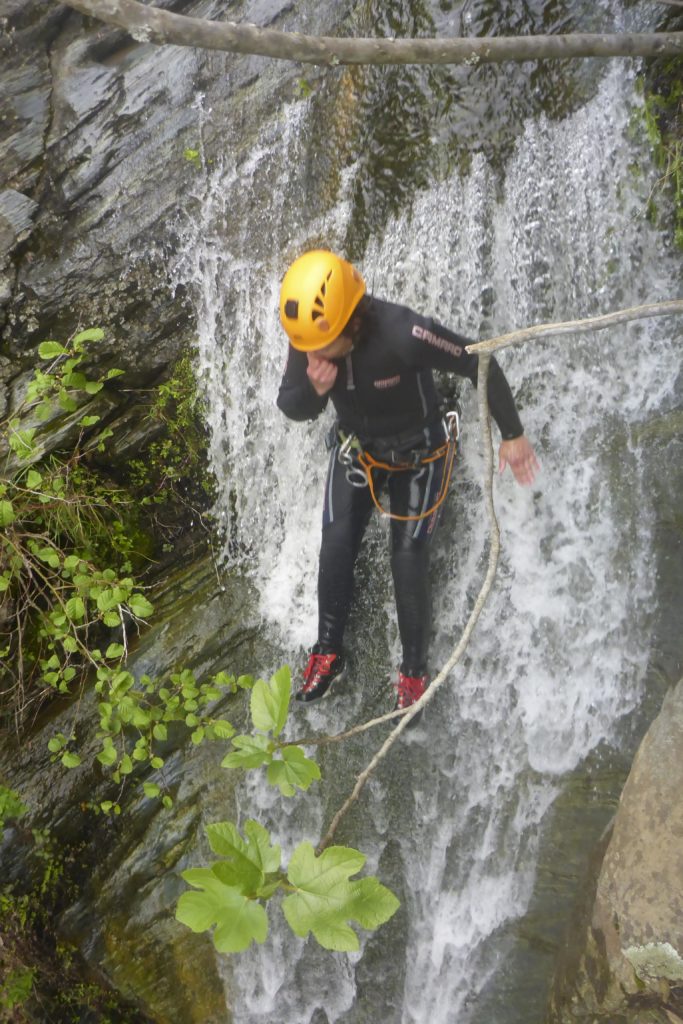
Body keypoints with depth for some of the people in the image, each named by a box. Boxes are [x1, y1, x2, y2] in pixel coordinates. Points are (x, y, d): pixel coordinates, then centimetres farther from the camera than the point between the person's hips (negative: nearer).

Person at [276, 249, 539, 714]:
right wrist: (314, 389, -33)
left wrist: (513, 435, -19)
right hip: (355, 450, 4)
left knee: (409, 559, -8)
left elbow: (480, 364, -25)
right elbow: (291, 405, -8)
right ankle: (328, 653, 15)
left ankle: (414, 671, 11)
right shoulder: (308, 335, -22)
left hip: (417, 454, -4)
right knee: (336, 549, -6)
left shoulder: (403, 333, -37)